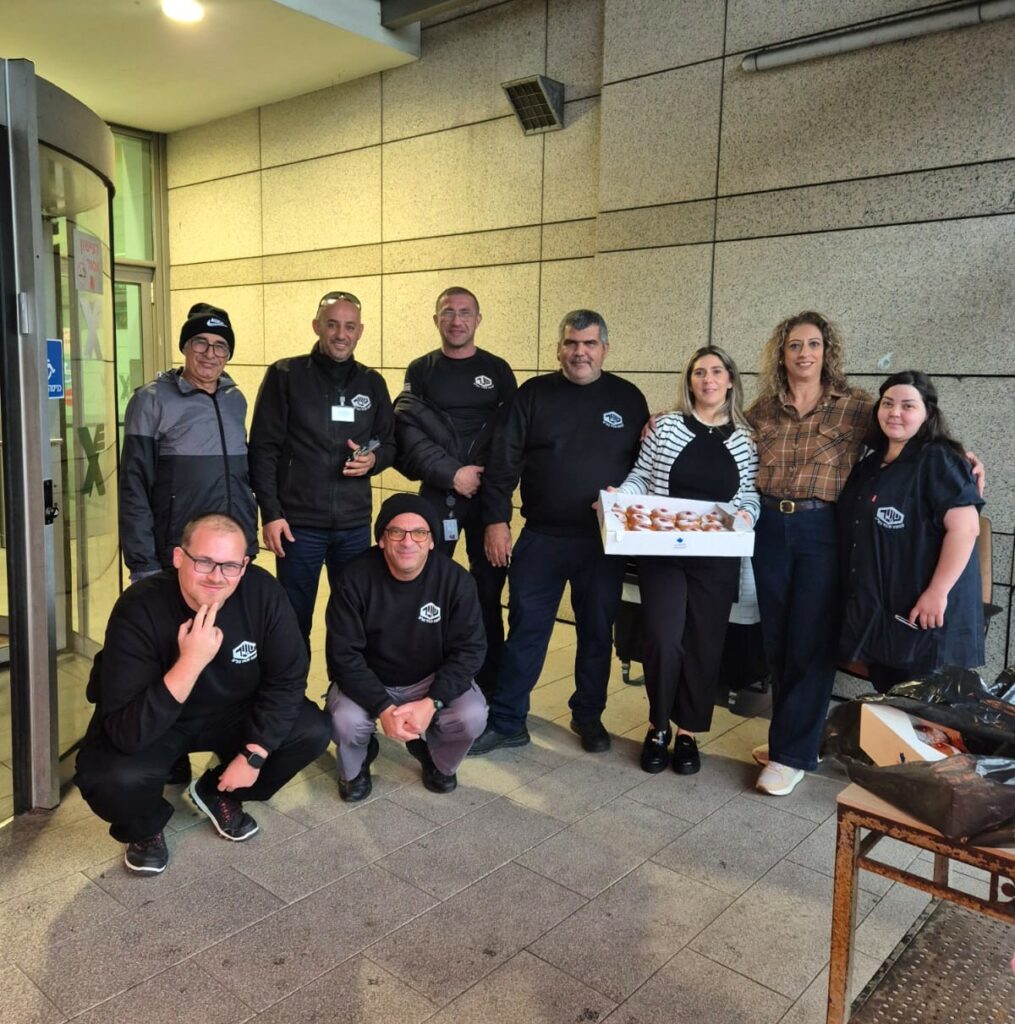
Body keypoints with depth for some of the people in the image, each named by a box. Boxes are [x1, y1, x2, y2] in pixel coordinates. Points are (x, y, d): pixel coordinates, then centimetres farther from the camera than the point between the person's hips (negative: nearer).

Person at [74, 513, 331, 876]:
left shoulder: (263, 593, -23)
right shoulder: (139, 610, -31)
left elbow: (287, 678, -12)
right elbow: (126, 732, -36)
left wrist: (255, 754, -17)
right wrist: (190, 663, -45)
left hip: (232, 713, 3)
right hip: (148, 725, -3)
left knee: (313, 731, -14)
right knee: (114, 779, -32)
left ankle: (218, 793, 13)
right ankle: (145, 828, 8)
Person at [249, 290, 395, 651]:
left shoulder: (372, 383, 8)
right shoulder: (285, 375, -3)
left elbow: (389, 443, 14)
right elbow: (264, 448, -5)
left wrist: (373, 460, -10)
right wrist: (271, 513, -11)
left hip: (355, 523, 3)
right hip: (298, 522, -3)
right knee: (294, 619, 9)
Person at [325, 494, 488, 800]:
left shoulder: (456, 580, -17)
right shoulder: (356, 578, -20)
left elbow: (469, 649, -15)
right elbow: (343, 655, -19)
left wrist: (432, 702, -29)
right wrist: (383, 707, -32)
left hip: (432, 680, 1)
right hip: (368, 682, -1)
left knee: (472, 717, -26)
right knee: (345, 721, -30)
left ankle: (438, 761, 12)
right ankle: (355, 768, 9)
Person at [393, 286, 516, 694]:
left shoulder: (497, 370, 8)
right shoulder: (420, 371, 6)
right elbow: (409, 433, -5)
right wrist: (452, 474, -14)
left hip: (488, 493, 1)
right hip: (437, 493, 0)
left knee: (489, 587, 5)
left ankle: (488, 685, 16)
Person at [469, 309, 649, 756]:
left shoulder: (628, 398, 4)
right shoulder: (534, 394, 0)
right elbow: (503, 463, -2)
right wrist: (496, 520, -9)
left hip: (604, 542, 2)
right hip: (541, 537, -1)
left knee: (597, 632, 12)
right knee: (526, 630, 4)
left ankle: (588, 716, 30)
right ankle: (506, 722, 16)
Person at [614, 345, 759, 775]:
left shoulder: (746, 438, 6)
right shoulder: (665, 425, 1)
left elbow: (751, 495, 6)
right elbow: (639, 477, 4)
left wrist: (746, 514, -15)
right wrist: (620, 497, -14)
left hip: (717, 558, 2)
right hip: (662, 552, -2)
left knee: (704, 644, 7)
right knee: (663, 639, -7)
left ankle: (688, 732, 24)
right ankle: (658, 725, 17)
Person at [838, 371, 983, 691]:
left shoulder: (938, 460, -10)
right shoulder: (871, 463, 15)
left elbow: (965, 527, -20)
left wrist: (937, 592, -24)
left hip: (921, 612, -8)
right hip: (876, 610, 8)